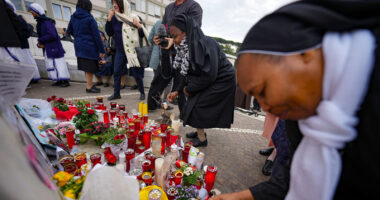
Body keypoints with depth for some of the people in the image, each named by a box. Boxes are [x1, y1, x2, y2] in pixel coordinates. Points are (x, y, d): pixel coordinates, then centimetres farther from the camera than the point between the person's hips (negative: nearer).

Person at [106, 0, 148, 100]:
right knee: (116, 72, 3)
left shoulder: (133, 17, -3)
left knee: (136, 72, 1)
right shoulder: (114, 18, 7)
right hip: (120, 51, 4)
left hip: (132, 50, -4)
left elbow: (142, 35, -1)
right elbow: (109, 33, 4)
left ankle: (142, 93, 15)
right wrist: (109, 19, -3)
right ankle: (116, 93, 15)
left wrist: (139, 26, -19)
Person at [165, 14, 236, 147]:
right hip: (207, 80, 8)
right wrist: (177, 90, -9)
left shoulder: (206, 44, -29)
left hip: (221, 81, -8)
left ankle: (201, 139, 12)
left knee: (196, 105, -9)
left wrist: (189, 88, -18)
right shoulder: (185, 46, -5)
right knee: (192, 101, 10)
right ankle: (200, 131, 30)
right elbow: (184, 71, 0)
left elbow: (208, 76, -30)